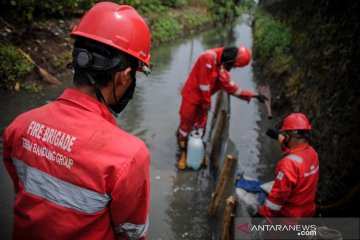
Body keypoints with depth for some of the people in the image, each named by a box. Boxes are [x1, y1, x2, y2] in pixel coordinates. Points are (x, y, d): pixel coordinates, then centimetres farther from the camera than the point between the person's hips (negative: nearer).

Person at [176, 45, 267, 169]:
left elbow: (230, 86, -2)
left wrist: (251, 95, -7)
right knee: (186, 123, 4)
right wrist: (207, 103, -14)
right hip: (191, 95, -8)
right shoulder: (209, 57, -25)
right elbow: (204, 83, -24)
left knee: (200, 124, 14)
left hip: (203, 98, 8)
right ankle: (183, 152, 20)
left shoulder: (223, 66, 2)